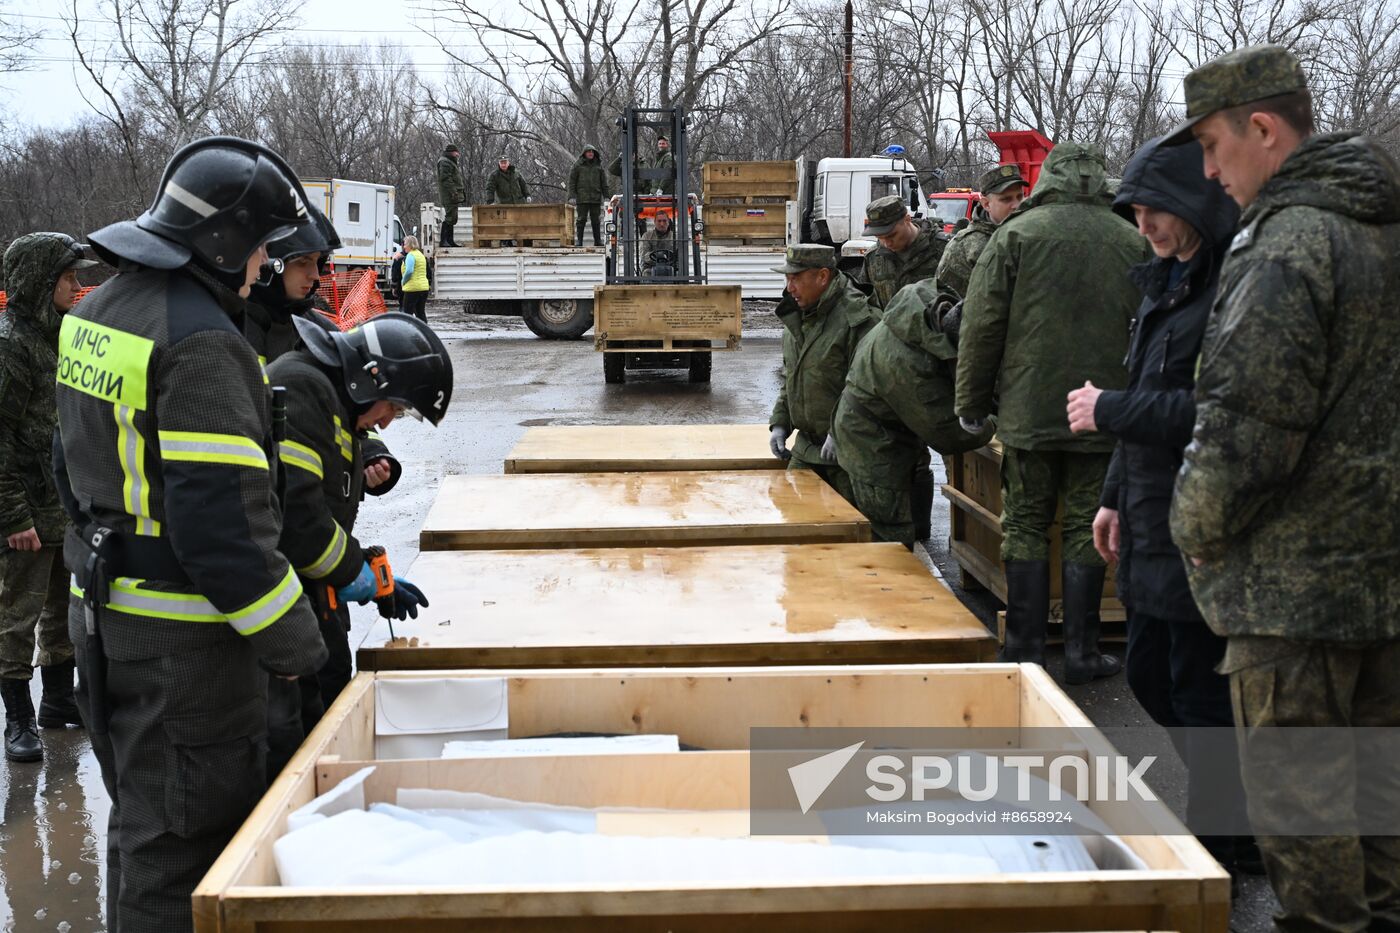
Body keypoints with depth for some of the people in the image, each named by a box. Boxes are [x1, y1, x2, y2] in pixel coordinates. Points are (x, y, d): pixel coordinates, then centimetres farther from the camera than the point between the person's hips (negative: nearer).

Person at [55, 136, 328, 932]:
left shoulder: (99, 313, 9)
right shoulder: (201, 345, -22)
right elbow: (225, 528, -26)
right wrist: (298, 646, -17)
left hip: (103, 612, 10)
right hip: (181, 638, -10)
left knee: (143, 820, 22)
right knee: (185, 841, 1)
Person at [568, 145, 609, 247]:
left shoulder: (598, 165, 12)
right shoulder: (578, 165, 3)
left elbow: (603, 181, 15)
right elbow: (572, 180, 2)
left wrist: (606, 195, 9)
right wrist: (572, 195, -6)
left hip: (596, 198, 3)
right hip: (582, 198, -3)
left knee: (596, 219, 6)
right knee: (581, 219, -3)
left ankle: (597, 240, 11)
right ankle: (579, 240, 0)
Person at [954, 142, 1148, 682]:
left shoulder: (1017, 234, -2)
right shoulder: (1133, 243, 6)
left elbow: (982, 326, -4)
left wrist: (972, 403, 5)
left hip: (1028, 410, -1)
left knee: (1026, 526, 7)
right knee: (1086, 529, 7)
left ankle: (1025, 650, 8)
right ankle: (1081, 652, 10)